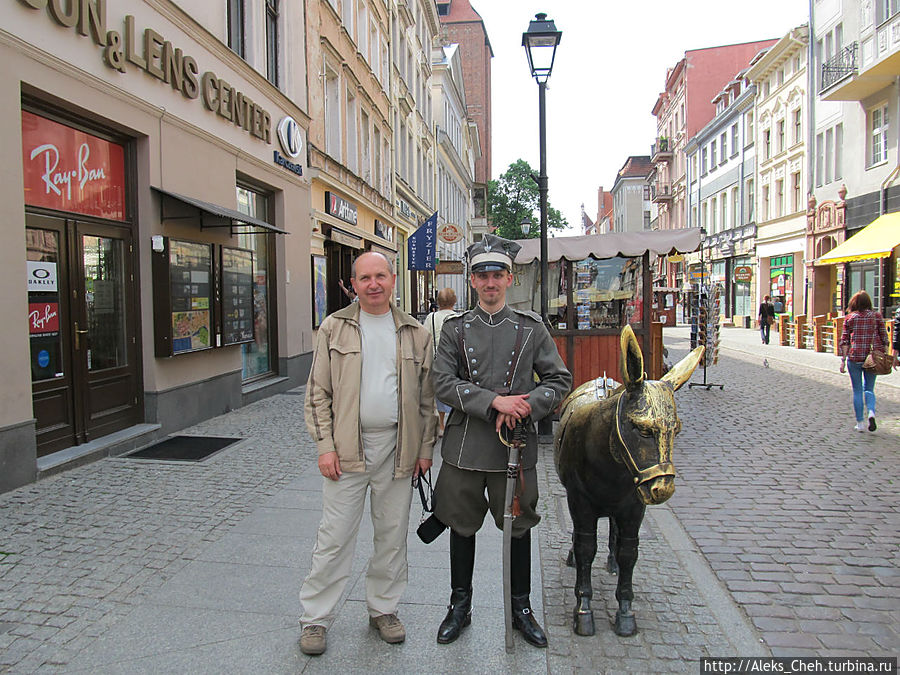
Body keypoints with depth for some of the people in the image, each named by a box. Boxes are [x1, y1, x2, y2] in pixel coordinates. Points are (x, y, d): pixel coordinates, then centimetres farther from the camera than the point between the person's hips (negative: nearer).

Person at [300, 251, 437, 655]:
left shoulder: (415, 333, 6)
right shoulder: (335, 328, 1)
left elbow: (427, 396, 10)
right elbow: (317, 393, 1)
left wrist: (425, 447, 5)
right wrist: (325, 445, -6)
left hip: (397, 450, 2)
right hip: (347, 449, -2)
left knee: (393, 535, 12)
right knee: (335, 536, 4)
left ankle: (383, 609, 31)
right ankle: (315, 618, 20)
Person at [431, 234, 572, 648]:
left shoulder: (531, 329, 3)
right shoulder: (455, 329, 3)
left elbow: (559, 381, 2)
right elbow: (443, 383, -8)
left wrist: (523, 408, -14)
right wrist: (495, 401, -19)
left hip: (515, 448, 0)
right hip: (464, 447, 1)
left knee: (519, 527, 12)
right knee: (462, 525, 13)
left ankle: (521, 608, 32)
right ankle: (460, 606, 32)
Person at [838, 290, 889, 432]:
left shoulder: (850, 318, 1)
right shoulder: (877, 316, 3)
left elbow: (844, 340, -1)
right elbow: (884, 338, 2)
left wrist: (843, 360, 1)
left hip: (854, 357, -1)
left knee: (857, 390, 7)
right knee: (869, 388, 15)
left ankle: (860, 423, 8)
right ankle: (871, 412, -11)